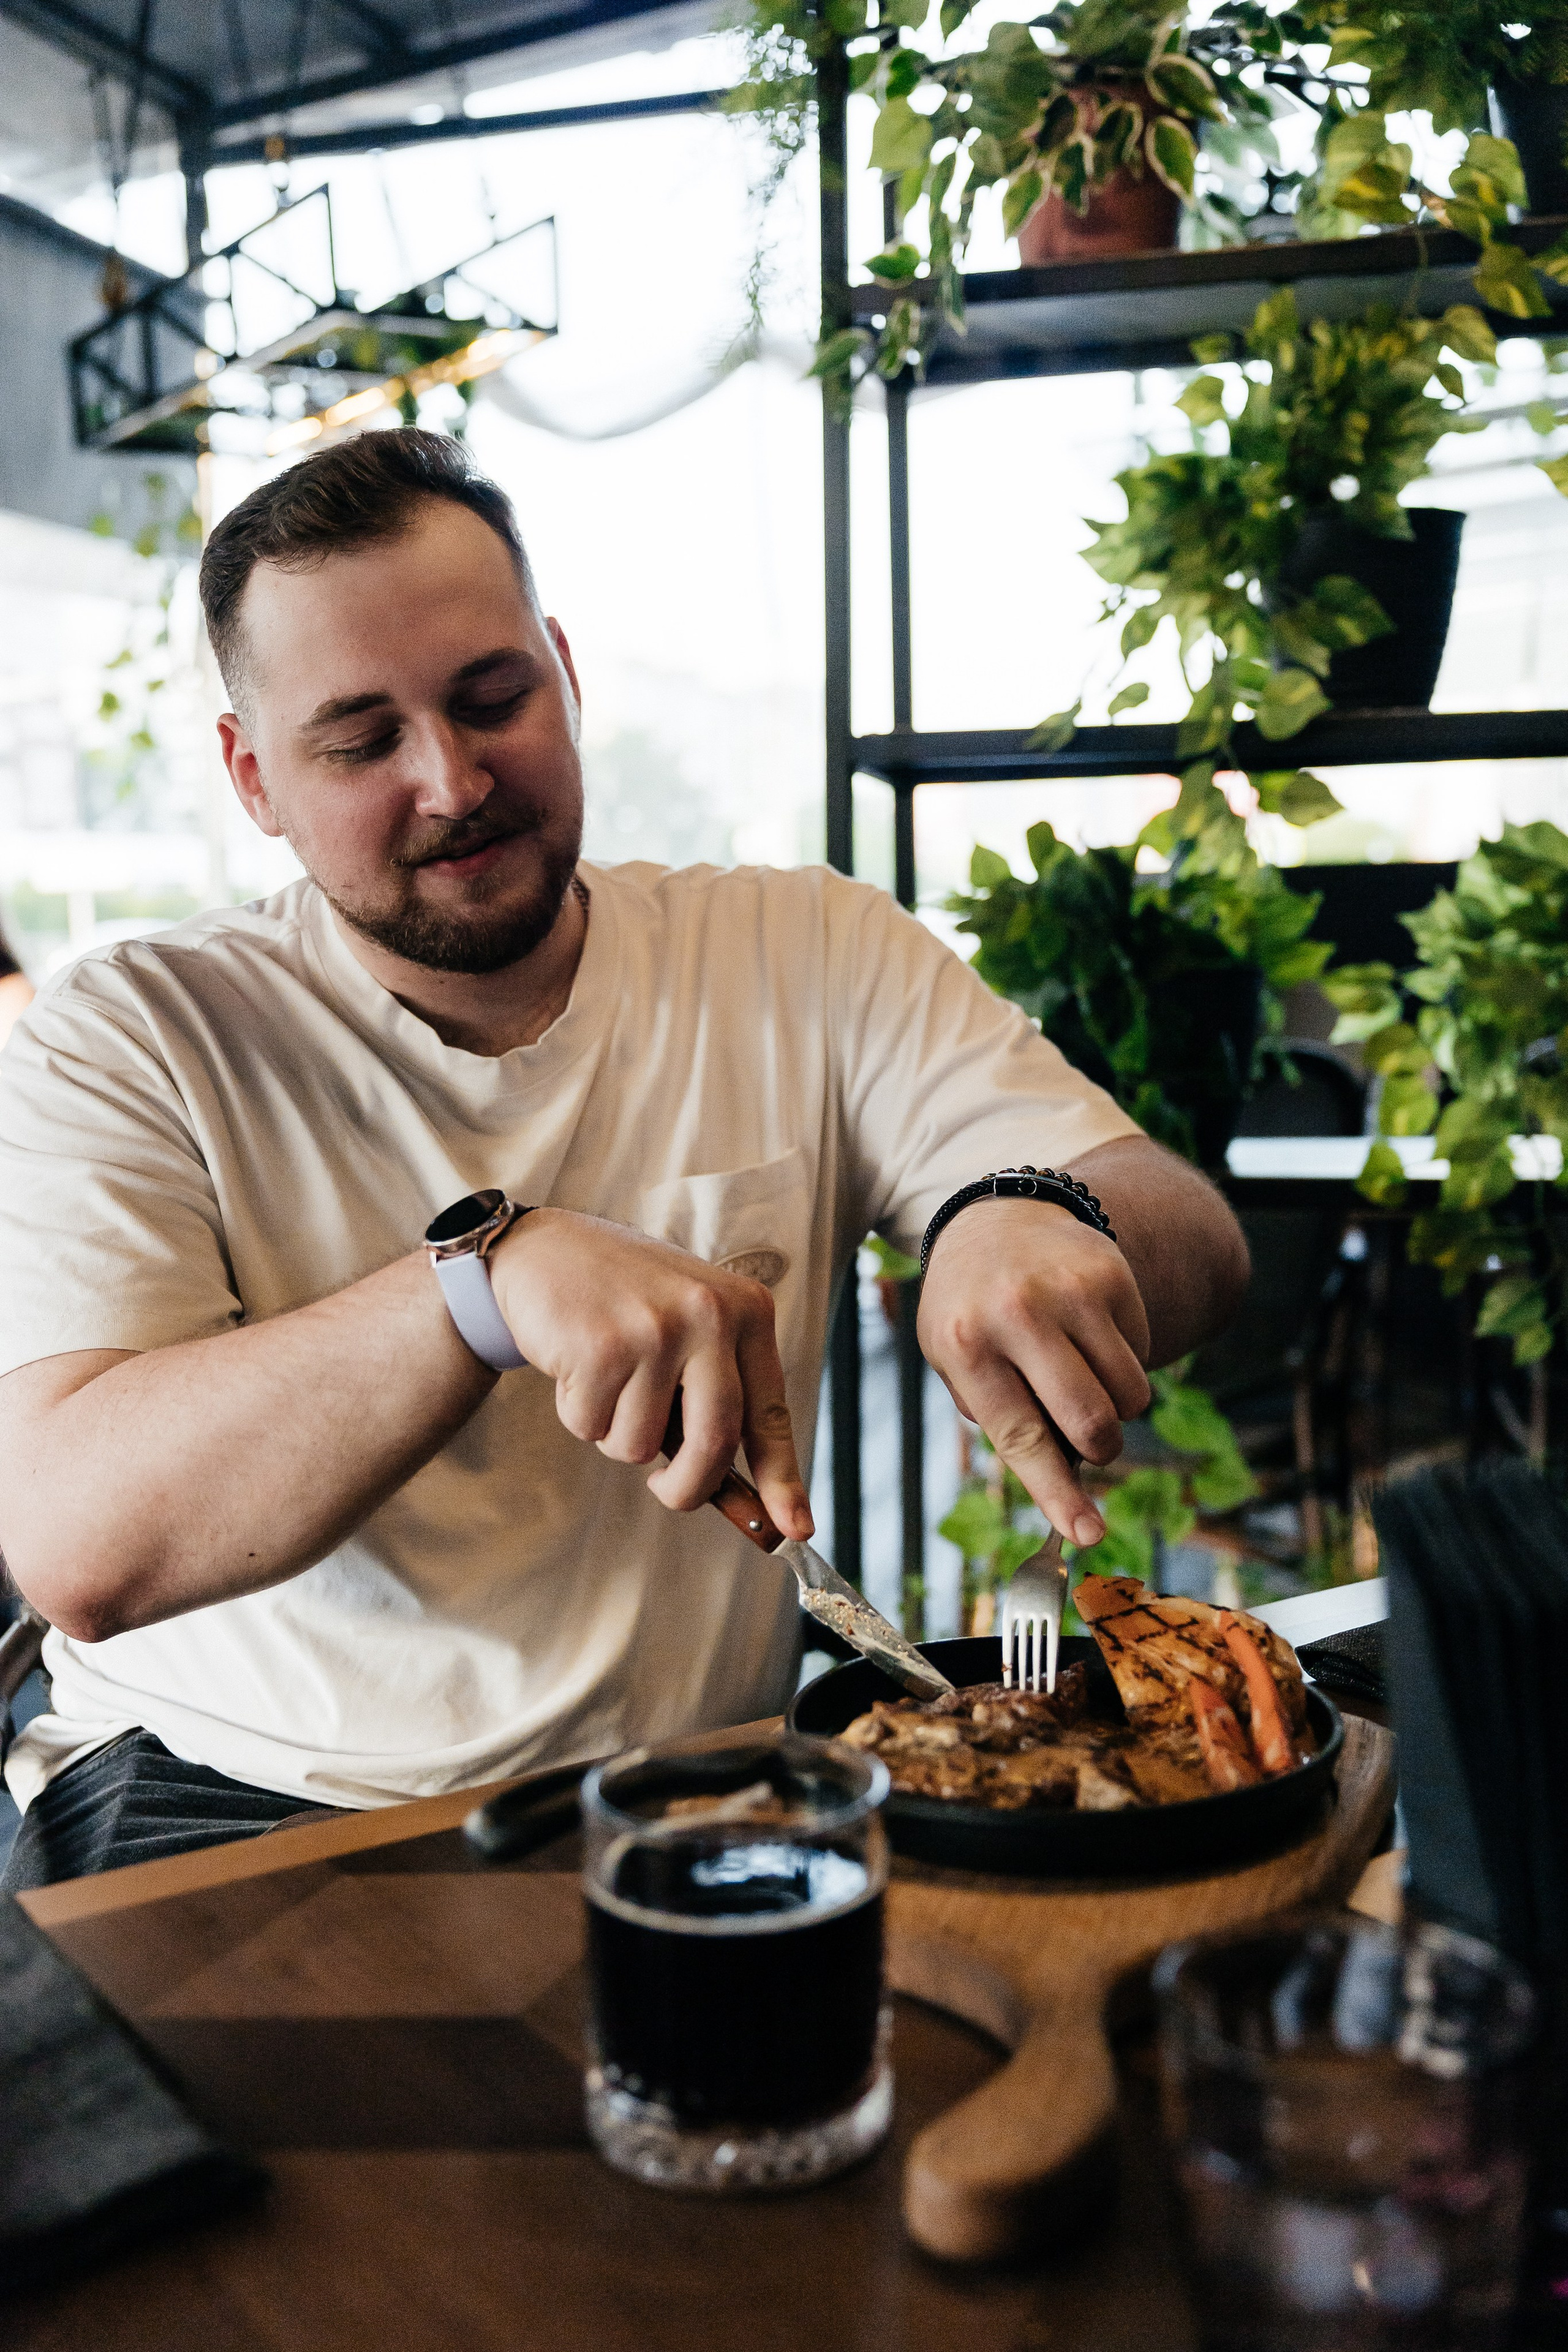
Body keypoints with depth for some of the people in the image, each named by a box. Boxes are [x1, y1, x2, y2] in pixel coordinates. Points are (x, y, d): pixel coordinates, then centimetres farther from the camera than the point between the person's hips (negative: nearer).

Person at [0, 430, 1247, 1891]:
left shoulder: (806, 961, 2)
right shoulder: (124, 1047, -5)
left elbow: (1196, 1244, -4)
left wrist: (1042, 1223, -29)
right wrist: (490, 1271, -31)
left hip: (696, 1811, 3)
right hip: (234, 1799, -2)